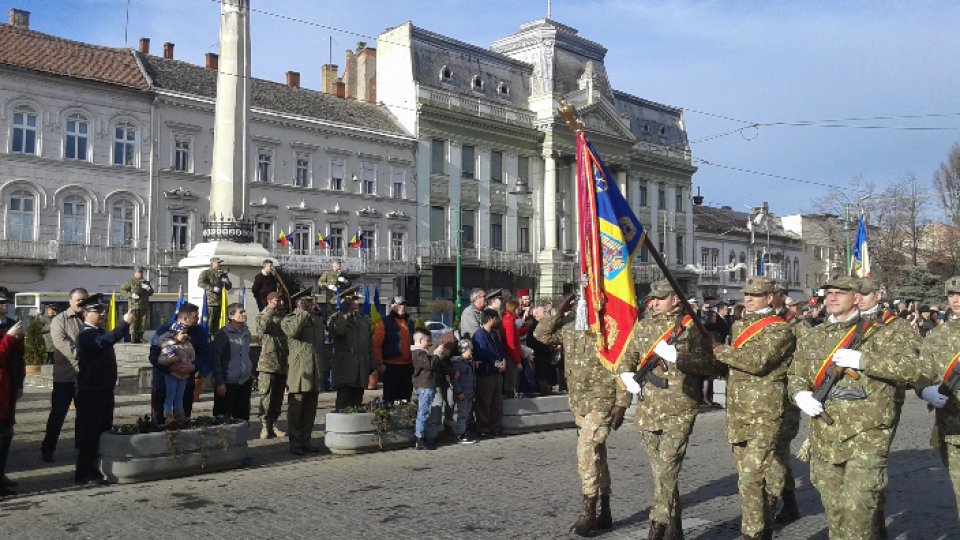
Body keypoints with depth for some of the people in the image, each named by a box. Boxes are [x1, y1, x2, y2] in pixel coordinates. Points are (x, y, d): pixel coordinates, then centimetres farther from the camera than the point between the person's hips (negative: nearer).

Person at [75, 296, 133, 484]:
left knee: (103, 430, 15)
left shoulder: (99, 331, 15)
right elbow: (104, 341, -36)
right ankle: (84, 473, 5)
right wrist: (125, 323, -39)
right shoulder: (86, 334, -16)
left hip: (104, 389, 9)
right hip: (90, 391, -9)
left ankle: (93, 468, 27)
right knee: (89, 432, -3)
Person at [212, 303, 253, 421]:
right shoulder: (223, 334, -10)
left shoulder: (246, 332, 9)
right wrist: (220, 383, -14)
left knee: (243, 418, 10)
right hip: (227, 384, -6)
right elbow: (216, 359, -11)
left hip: (244, 382, 6)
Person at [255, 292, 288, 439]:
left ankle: (273, 425, 18)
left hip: (283, 364, 5)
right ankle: (265, 427, -1)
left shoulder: (284, 317, 16)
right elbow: (262, 327, -20)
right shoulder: (262, 316, 2)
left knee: (278, 398, 10)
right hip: (268, 363, -5)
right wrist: (270, 310, -15)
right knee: (266, 398, -5)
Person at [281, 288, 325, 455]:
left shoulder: (317, 319, 19)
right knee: (296, 407, -2)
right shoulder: (289, 319, -1)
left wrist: (321, 369, 22)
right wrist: (305, 312, -18)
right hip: (298, 370, -6)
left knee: (310, 408, 9)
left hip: (315, 370, 6)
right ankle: (295, 442, 5)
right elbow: (291, 331, -25)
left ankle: (306, 440, 18)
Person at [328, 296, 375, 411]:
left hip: (361, 367, 5)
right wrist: (345, 314, -12)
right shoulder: (336, 318, 4)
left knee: (357, 402, 7)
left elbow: (370, 344, 19)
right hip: (344, 366, -5)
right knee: (343, 402, -9)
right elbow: (338, 331, -20)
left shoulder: (364, 320, 19)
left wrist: (371, 364, 13)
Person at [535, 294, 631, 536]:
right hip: (579, 401, 7)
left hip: (602, 401, -6)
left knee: (587, 450, -14)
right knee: (596, 452, 13)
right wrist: (558, 312, -4)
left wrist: (621, 404, -17)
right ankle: (604, 511, 23)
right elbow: (541, 334, 9)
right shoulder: (569, 324, 4)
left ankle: (588, 511, -4)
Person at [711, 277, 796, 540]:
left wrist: (717, 349, -14)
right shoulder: (739, 325, 16)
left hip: (764, 413, -8)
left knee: (752, 476, -12)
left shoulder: (779, 329, -8)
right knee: (747, 474, 13)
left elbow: (757, 361, -22)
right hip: (738, 412, 8)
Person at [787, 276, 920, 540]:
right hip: (824, 438, 5)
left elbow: (911, 368, -13)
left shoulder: (875, 335, -3)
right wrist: (800, 394, -5)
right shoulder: (813, 338, 11)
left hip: (865, 439, -5)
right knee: (833, 509, 16)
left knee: (856, 508, -12)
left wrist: (863, 360, -21)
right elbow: (795, 375, 17)